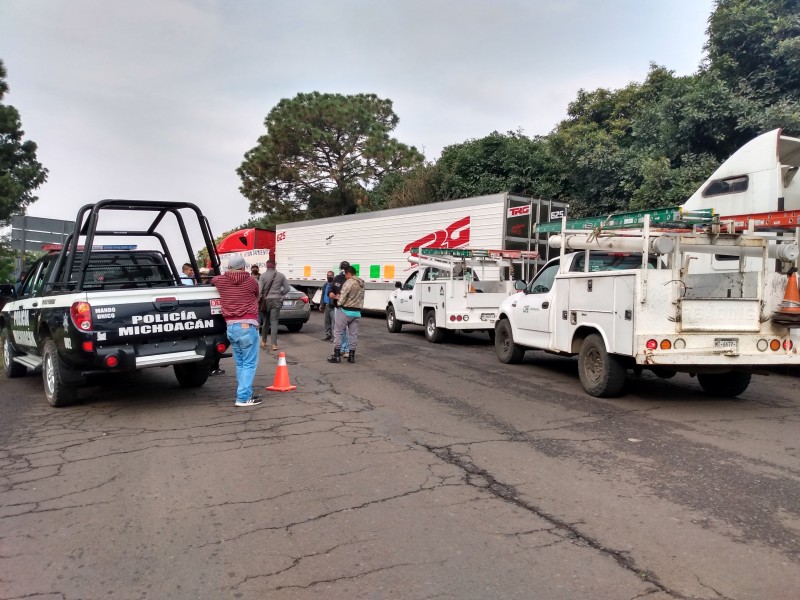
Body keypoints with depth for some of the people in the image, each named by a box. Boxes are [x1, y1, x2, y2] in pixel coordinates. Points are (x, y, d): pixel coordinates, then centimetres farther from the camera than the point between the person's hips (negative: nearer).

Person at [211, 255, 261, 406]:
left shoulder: (220, 280, 8)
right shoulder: (251, 281, 2)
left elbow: (212, 280, 31)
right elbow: (257, 297, 18)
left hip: (231, 326, 4)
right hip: (247, 326, -4)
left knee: (240, 363, 16)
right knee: (249, 363, -2)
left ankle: (245, 393, 18)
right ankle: (243, 397, -8)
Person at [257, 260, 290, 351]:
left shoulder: (263, 276, -5)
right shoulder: (280, 275, 1)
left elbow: (259, 290, -11)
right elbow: (287, 288, 3)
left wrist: (258, 300, -4)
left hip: (266, 300, 0)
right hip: (276, 300, 0)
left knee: (265, 321, 16)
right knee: (274, 322, -1)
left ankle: (263, 342, 25)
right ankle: (274, 344, -10)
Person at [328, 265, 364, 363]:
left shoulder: (349, 282, -16)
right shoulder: (361, 284, 11)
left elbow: (342, 297, -20)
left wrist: (339, 302, 2)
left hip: (346, 311, -7)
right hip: (357, 312, 7)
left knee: (338, 332, 1)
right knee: (353, 334, 9)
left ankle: (336, 355, 0)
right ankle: (352, 356, 11)